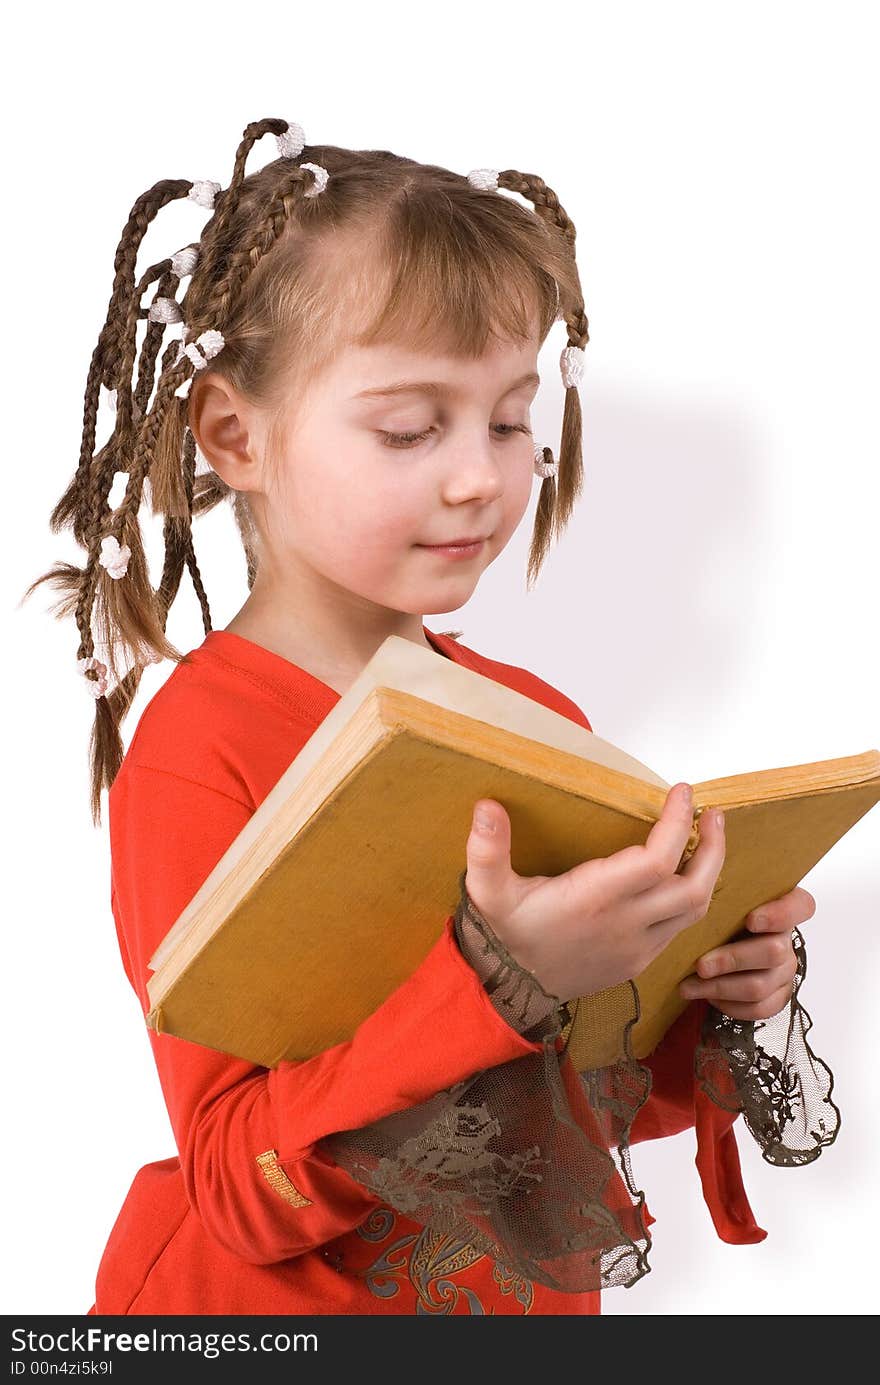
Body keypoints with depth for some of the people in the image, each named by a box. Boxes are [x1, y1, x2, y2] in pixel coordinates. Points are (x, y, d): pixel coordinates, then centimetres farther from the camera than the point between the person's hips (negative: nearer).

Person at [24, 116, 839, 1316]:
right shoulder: (196, 749, -20)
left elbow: (590, 1094, 6)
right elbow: (244, 1189, -24)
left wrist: (713, 1014, -13)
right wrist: (506, 980, -34)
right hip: (287, 1301, -5)